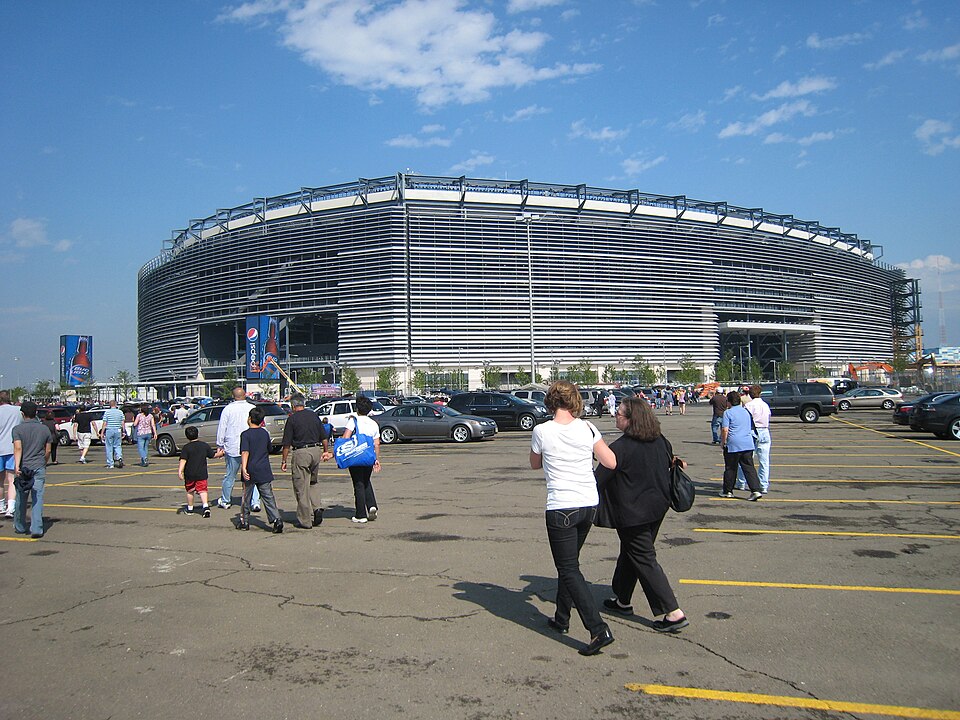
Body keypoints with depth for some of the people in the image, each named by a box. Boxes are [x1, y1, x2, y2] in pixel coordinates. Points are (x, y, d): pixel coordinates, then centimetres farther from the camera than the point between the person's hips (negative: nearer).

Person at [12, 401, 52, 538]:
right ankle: (36, 529, -8)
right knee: (38, 498, -1)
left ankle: (20, 527, 26)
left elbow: (18, 448, -17)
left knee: (21, 499, 12)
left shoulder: (17, 429, -3)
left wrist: (17, 466, -24)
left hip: (23, 468, -1)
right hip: (39, 468, 1)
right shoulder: (44, 429, 5)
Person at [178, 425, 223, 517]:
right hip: (202, 474, 1)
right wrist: (219, 454, 34)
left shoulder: (186, 447, -8)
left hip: (189, 474, -1)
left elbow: (183, 460, -18)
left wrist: (180, 470, -23)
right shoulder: (204, 445, 2)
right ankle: (206, 506, -19)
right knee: (202, 490, 0)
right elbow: (213, 455, 14)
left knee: (190, 491, 15)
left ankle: (190, 508, 27)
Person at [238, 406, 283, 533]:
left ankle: (244, 521, 22)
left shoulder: (245, 434, -8)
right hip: (264, 471, 3)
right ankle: (277, 519, -12)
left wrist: (243, 468, -27)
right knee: (268, 497, 2)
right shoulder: (265, 433, 8)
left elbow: (245, 452, -20)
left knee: (246, 497, 12)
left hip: (250, 471, -3)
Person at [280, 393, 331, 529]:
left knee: (301, 488, 2)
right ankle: (317, 508, 4)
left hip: (301, 453, -5)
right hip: (316, 450, 5)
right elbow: (324, 436, 13)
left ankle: (305, 521, 6)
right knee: (313, 482, 23)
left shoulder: (292, 419, -5)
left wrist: (284, 460, 3)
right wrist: (326, 450, 28)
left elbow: (287, 443, -5)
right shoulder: (314, 415, 9)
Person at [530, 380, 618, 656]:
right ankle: (562, 618, 34)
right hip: (589, 504, 5)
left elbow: (535, 464, 8)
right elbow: (611, 463, 2)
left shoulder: (542, 431, -9)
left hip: (561, 507, -5)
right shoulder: (587, 428, -2)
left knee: (569, 570, 0)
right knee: (569, 563, 22)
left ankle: (599, 630, -10)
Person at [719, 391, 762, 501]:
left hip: (733, 444, -5)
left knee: (730, 469, 6)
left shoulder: (728, 412, -6)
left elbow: (725, 430, -13)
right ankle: (756, 490, -9)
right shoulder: (745, 411, 15)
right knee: (749, 468, 2)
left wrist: (723, 442, 0)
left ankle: (728, 491, 17)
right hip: (748, 444, 5)